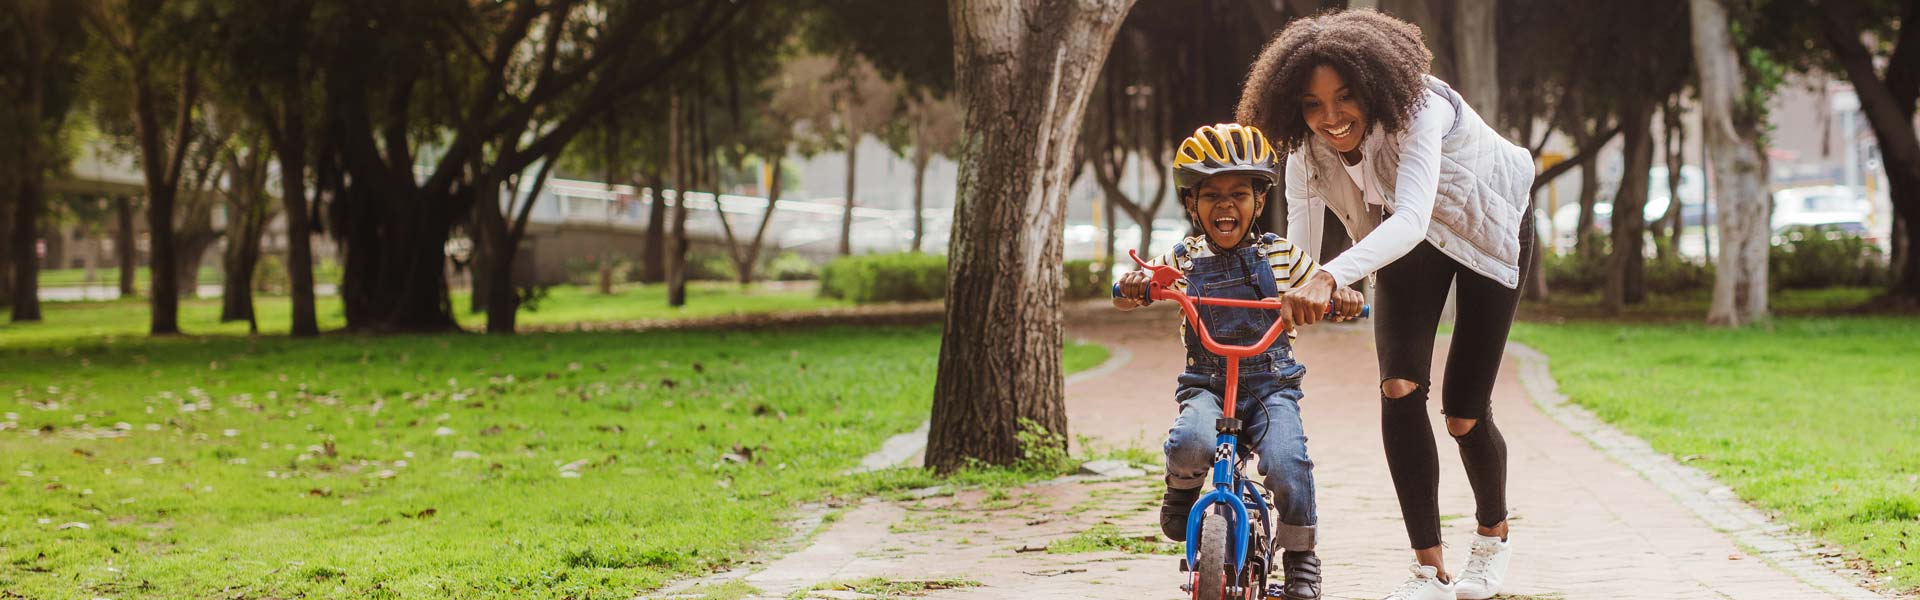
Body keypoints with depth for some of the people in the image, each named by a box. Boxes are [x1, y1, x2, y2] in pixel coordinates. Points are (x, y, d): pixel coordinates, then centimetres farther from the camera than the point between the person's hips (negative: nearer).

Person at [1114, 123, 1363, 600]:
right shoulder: (1183, 260, 4)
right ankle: (1181, 490, 4)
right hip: (1206, 384, 0)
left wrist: (1343, 297, -15)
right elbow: (1126, 297, 1)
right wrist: (1132, 286, -24)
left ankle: (1301, 560, -1)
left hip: (1271, 385, 0)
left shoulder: (1282, 256, 4)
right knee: (1192, 443, -33)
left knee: (1286, 462, -25)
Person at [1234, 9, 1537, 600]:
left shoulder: (1417, 109, -39)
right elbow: (1300, 237, -23)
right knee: (1399, 388, -18)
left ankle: (1493, 535, 28)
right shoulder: (1307, 142, -21)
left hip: (1488, 227, -4)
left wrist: (1331, 278, -68)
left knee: (1464, 414, -5)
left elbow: (1411, 219, -54)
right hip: (1406, 241, 4)